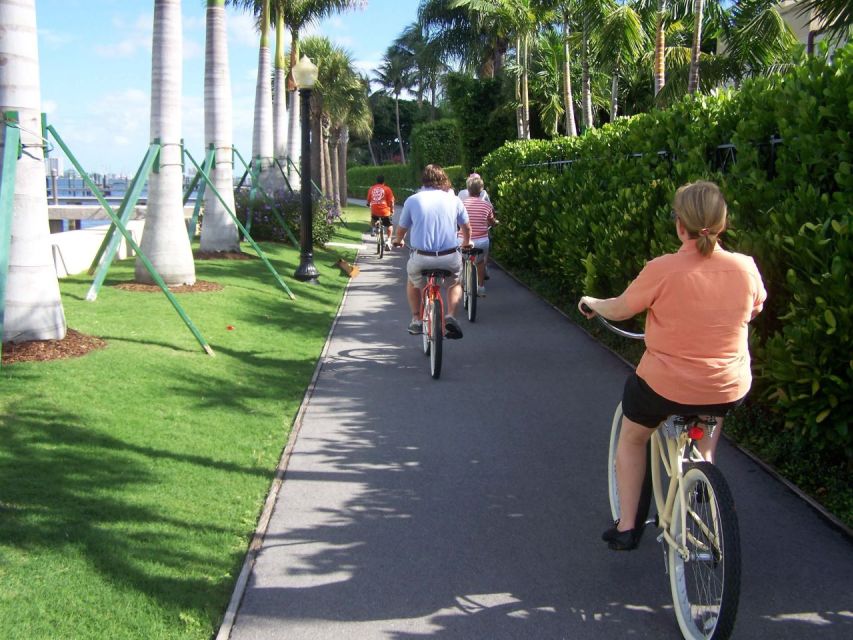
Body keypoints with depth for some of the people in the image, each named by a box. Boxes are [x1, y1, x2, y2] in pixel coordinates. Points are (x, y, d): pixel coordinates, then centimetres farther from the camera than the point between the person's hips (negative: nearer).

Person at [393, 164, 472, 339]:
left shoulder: (412, 200, 2)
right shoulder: (454, 200, 4)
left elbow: (401, 229, 13)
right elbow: (466, 228, 17)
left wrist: (398, 240, 37)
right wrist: (466, 243, 39)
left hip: (421, 258, 0)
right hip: (450, 258, 1)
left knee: (413, 282, 31)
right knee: (454, 284, 30)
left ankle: (416, 320, 27)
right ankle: (450, 316, 8)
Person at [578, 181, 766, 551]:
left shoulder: (663, 269, -19)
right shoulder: (746, 268, -9)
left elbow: (619, 310, -4)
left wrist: (591, 303, 18)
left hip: (664, 386, -3)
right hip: (729, 391, 4)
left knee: (632, 438, 27)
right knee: (704, 447, 36)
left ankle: (626, 527, 30)